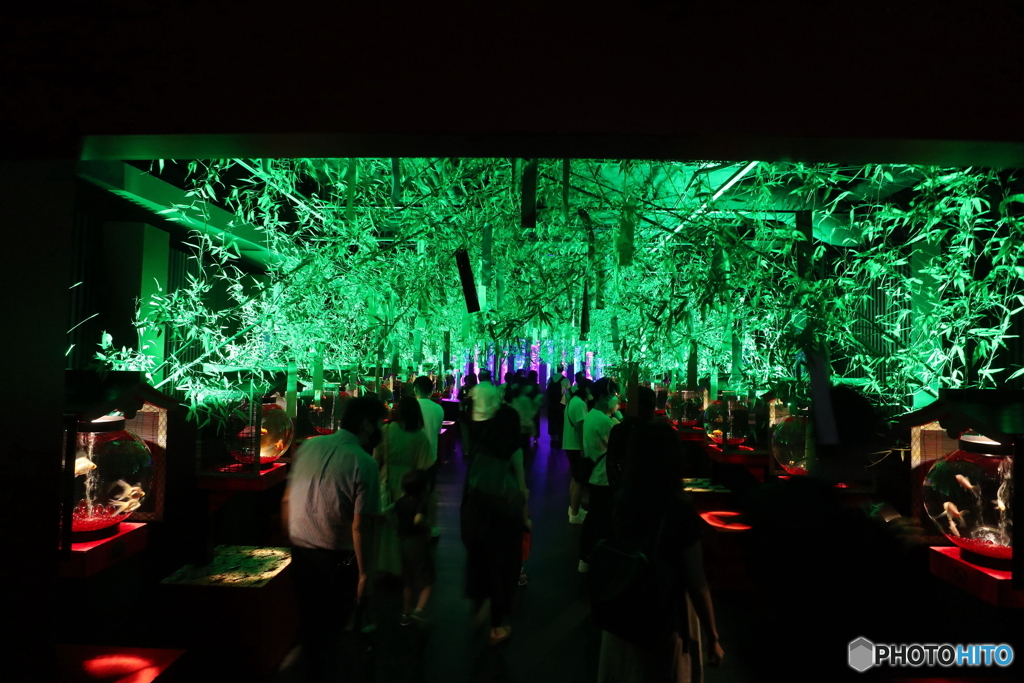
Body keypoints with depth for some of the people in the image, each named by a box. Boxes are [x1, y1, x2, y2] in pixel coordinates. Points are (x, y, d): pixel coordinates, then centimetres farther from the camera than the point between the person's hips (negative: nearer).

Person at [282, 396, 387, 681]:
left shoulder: (308, 446, -3)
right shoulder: (363, 463, -20)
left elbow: (286, 501, 5)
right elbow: (360, 526, -22)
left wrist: (293, 541, 18)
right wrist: (365, 574, -13)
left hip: (298, 552, 6)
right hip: (335, 559, -5)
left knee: (307, 618, 24)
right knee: (333, 622, 17)